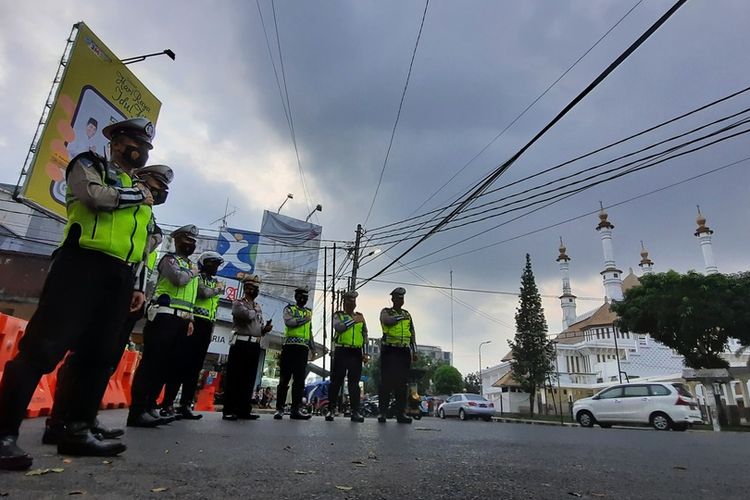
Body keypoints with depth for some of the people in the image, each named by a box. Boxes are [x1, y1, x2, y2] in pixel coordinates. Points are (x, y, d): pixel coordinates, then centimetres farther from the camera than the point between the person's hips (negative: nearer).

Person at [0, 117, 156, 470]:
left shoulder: (140, 191, 27)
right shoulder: (88, 165, 11)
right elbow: (98, 196, -15)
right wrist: (137, 195, 2)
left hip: (119, 277, 6)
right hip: (81, 265, -6)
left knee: (98, 355, 4)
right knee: (43, 346, -10)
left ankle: (77, 430, 10)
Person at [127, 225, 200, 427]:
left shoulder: (191, 266, 26)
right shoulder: (169, 259, 2)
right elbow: (179, 279, -20)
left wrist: (190, 320, 14)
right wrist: (193, 272, 1)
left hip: (182, 320, 8)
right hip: (165, 316, -8)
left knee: (167, 364, 7)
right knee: (151, 362, -11)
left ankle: (149, 406, 14)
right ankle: (137, 411, -10)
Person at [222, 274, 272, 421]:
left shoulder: (258, 307, 22)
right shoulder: (238, 303, 0)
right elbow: (247, 315, -21)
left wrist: (265, 328, 1)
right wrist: (256, 311, 1)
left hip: (255, 345, 7)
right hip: (241, 343, -7)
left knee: (249, 379, 8)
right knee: (234, 377, -4)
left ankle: (244, 410, 13)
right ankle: (229, 410, 1)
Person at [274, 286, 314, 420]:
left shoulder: (309, 312, 22)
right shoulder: (289, 308, 6)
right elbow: (288, 322, -15)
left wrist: (313, 347, 20)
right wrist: (304, 319, -7)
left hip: (303, 348, 5)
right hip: (290, 345, -5)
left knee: (299, 380, 3)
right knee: (284, 378, -3)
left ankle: (296, 409, 6)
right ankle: (279, 408, 2)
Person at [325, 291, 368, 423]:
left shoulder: (360, 317, 16)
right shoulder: (338, 315, 6)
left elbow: (365, 336, 15)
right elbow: (338, 327, -15)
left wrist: (365, 353, 8)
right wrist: (353, 320, -13)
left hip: (356, 353, 3)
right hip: (341, 351, -3)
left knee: (354, 383, 3)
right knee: (336, 381, 1)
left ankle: (356, 412, 4)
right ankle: (330, 410, 9)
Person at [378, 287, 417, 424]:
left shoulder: (407, 314, 19)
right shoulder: (386, 311, 6)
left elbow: (412, 333, 18)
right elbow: (387, 321, -17)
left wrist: (414, 350, 10)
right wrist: (400, 317, -3)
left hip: (404, 351, 4)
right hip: (389, 350, -4)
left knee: (401, 383, 4)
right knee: (386, 382, -5)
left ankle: (401, 413, 7)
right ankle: (382, 412, 0)